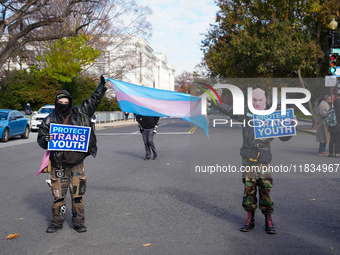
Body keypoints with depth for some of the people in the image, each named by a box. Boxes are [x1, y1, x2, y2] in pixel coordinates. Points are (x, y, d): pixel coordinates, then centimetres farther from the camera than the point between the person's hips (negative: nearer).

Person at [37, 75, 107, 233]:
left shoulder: (80, 113, 4)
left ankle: (79, 222, 16)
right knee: (58, 194, 3)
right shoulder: (49, 120, 2)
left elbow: (94, 100, 14)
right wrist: (46, 140, -15)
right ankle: (57, 222, 19)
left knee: (78, 194, 4)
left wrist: (102, 85, 13)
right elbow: (40, 139, 8)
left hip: (77, 163, 1)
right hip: (59, 164, 0)